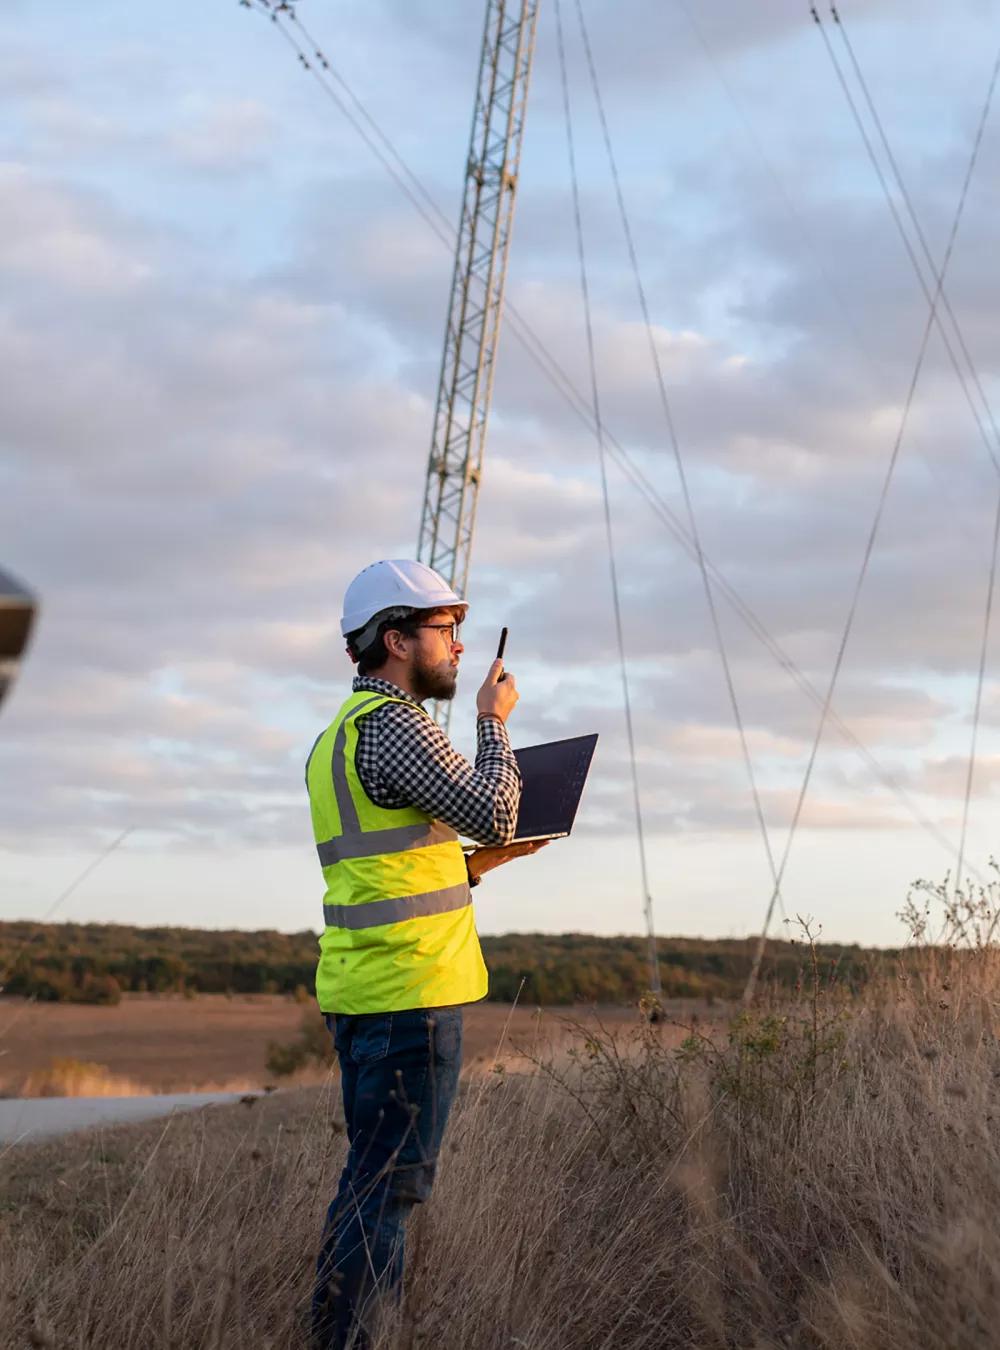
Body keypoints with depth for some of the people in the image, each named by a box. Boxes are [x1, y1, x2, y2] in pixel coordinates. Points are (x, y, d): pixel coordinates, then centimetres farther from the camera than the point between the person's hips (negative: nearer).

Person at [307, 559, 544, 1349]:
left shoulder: (342, 735, 19)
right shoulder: (395, 724, -13)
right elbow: (490, 812, -20)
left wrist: (483, 862, 19)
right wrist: (495, 721, -6)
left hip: (363, 987, 10)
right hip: (409, 990, -10)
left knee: (373, 1178, 16)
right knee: (393, 1182, -6)